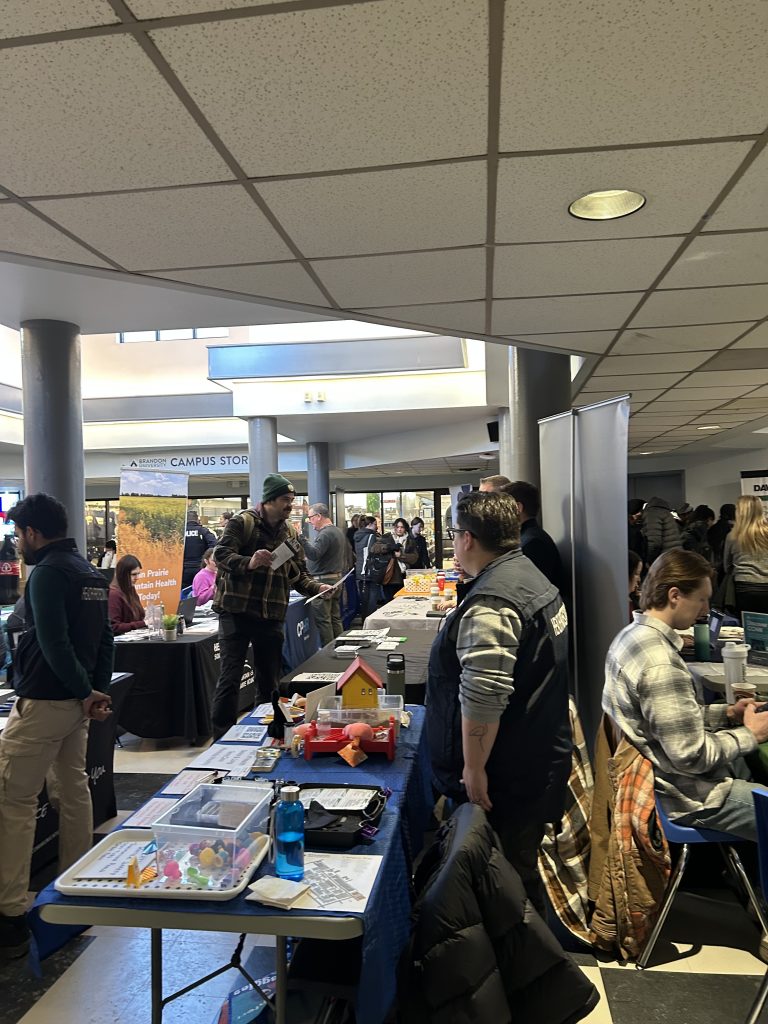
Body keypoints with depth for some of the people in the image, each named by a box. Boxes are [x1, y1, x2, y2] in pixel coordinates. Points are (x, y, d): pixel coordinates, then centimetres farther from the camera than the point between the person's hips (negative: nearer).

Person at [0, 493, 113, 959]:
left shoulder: (48, 572, -16)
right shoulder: (92, 572, 11)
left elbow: (53, 643, -22)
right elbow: (105, 639, 11)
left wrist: (86, 693, -13)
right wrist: (99, 690, 6)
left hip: (42, 704, -9)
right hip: (76, 701, 9)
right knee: (73, 790, 17)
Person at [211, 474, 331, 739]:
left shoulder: (290, 533, 11)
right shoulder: (242, 522, -7)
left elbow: (299, 574, 14)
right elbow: (220, 554, -17)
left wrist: (317, 588, -5)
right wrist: (249, 562, -35)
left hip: (271, 616, 6)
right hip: (236, 611, -5)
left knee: (270, 680, 13)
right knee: (231, 676, -4)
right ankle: (222, 737, 8)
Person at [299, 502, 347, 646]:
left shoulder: (325, 534, -16)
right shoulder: (339, 532, 16)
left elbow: (314, 554, -30)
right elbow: (347, 557, 21)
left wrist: (301, 539, -37)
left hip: (323, 580, -10)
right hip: (337, 579, 10)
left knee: (322, 619, -5)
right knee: (335, 618, 14)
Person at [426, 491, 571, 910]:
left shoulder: (489, 604, -26)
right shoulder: (532, 576, 8)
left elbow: (483, 699, -30)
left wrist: (473, 769, -20)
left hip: (506, 775, -10)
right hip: (540, 757, 10)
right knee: (523, 865, 24)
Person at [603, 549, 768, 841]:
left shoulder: (632, 634, 1)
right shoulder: (660, 663, -29)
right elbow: (692, 756, -24)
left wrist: (726, 713, 4)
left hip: (661, 771, 10)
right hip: (684, 793, -10)